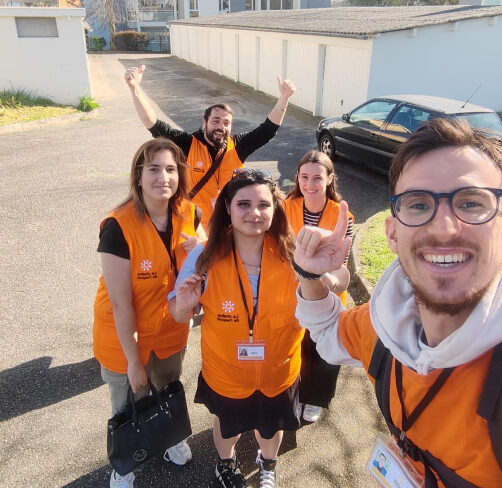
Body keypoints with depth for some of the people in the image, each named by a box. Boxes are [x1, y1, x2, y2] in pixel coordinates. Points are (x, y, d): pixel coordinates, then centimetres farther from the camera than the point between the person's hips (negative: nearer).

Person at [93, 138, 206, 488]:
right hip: (125, 336, -4)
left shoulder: (188, 214, -14)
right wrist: (133, 359, -15)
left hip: (171, 331, 4)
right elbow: (120, 302, -24)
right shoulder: (119, 227, -29)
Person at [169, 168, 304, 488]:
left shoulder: (291, 256, -23)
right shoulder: (205, 258, -22)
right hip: (225, 374, 0)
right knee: (228, 424, 30)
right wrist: (184, 305, -33)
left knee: (271, 426, 30)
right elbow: (180, 317, -10)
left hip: (278, 372, 1)